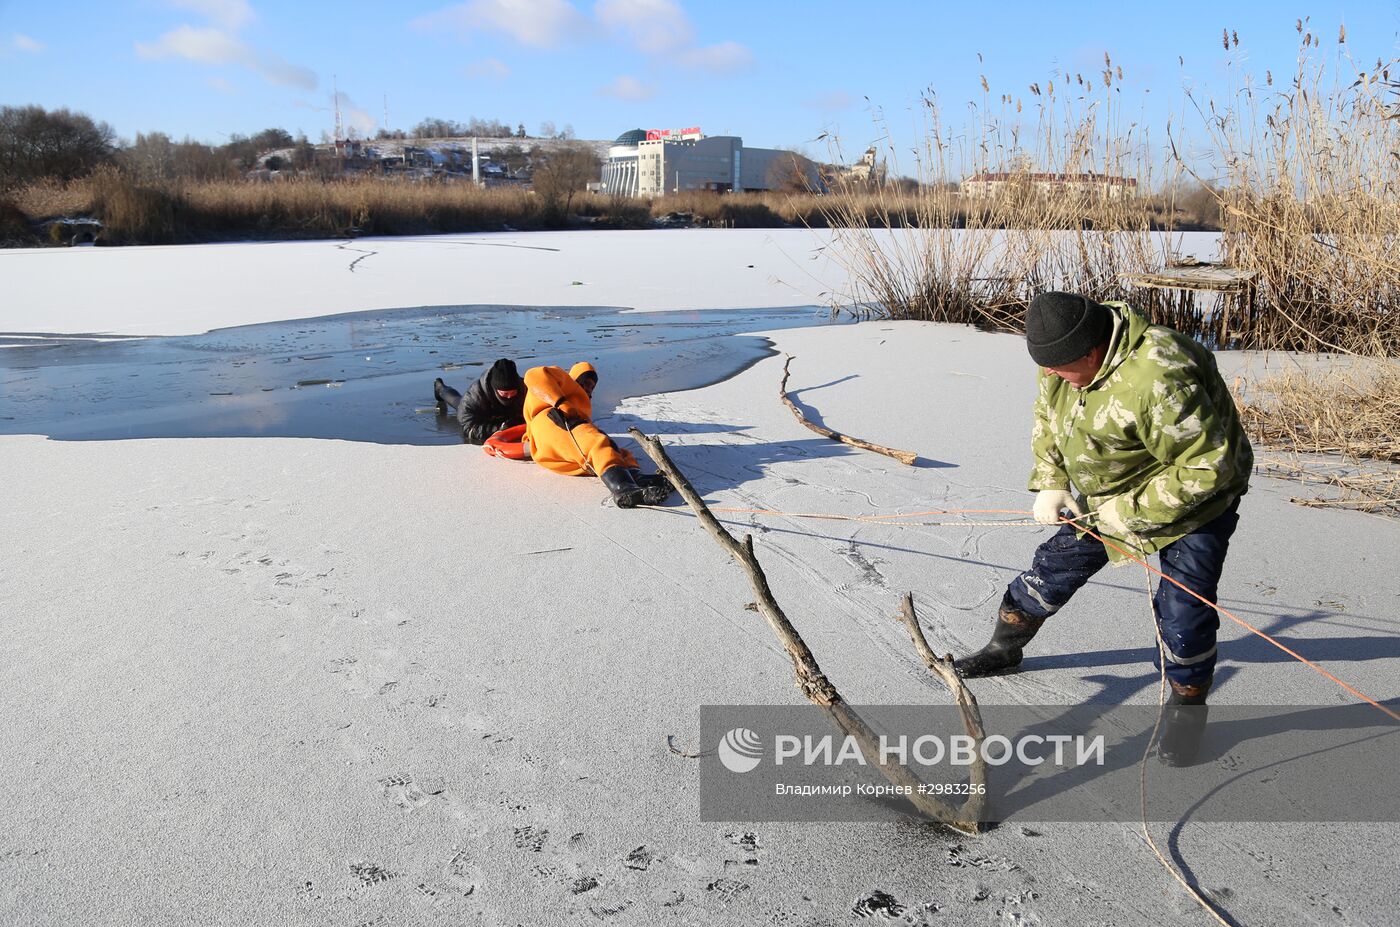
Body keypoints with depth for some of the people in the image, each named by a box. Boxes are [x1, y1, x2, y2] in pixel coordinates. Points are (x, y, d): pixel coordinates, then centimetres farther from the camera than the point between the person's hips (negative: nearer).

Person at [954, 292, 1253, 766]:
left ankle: (1187, 708, 14)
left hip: (1194, 500, -7)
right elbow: (1048, 417, 6)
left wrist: (1133, 510, -26)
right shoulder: (1067, 354, -13)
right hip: (1109, 497, 7)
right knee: (1055, 567, 11)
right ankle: (1004, 649, 33)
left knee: (1183, 609, -12)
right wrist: (1050, 483, -5)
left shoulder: (1157, 380, -40)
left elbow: (1208, 467, -33)